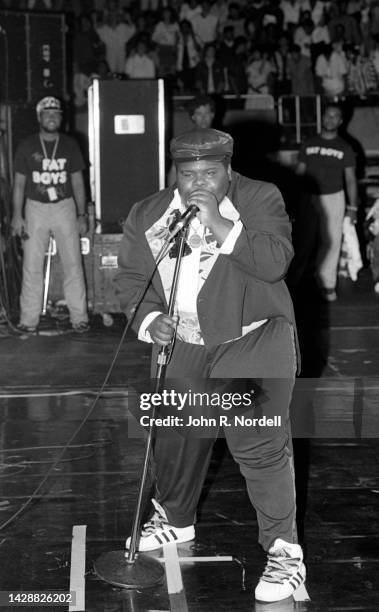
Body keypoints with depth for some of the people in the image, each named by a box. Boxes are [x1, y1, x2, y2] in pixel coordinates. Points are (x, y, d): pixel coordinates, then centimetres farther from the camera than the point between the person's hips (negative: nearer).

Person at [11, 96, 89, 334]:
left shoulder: (70, 145, 4)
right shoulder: (27, 146, 2)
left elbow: (78, 181, 7)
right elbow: (19, 182, 4)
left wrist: (82, 215, 2)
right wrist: (17, 216, -3)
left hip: (65, 207, 0)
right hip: (35, 208, 0)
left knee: (73, 264, -2)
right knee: (32, 266, -1)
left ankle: (79, 317, 5)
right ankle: (29, 321, 5)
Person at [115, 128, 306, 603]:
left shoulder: (260, 199, -7)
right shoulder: (147, 215, 3)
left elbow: (275, 261, -20)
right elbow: (130, 278, 7)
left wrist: (218, 222, -26)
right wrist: (148, 318, -12)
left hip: (251, 343, -4)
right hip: (182, 348, 5)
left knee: (259, 444, -12)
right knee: (177, 439, 17)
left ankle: (284, 551, 0)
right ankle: (175, 520, 44)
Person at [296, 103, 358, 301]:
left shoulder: (344, 148, 4)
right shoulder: (308, 144, 7)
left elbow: (350, 179, 5)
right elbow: (299, 172, 9)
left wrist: (353, 206, 0)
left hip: (334, 198, 0)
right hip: (310, 198, 0)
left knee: (332, 242, 0)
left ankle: (327, 285, 8)